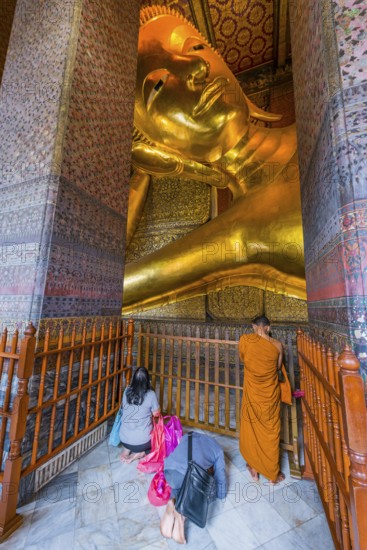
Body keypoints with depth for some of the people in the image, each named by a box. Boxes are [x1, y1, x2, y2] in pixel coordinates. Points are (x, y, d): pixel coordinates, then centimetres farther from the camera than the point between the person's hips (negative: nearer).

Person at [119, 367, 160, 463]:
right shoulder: (150, 394, -19)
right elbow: (156, 414, -4)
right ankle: (139, 453, 3)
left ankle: (127, 449, 11)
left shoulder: (127, 391, -6)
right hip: (142, 441, -4)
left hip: (124, 439, 5)